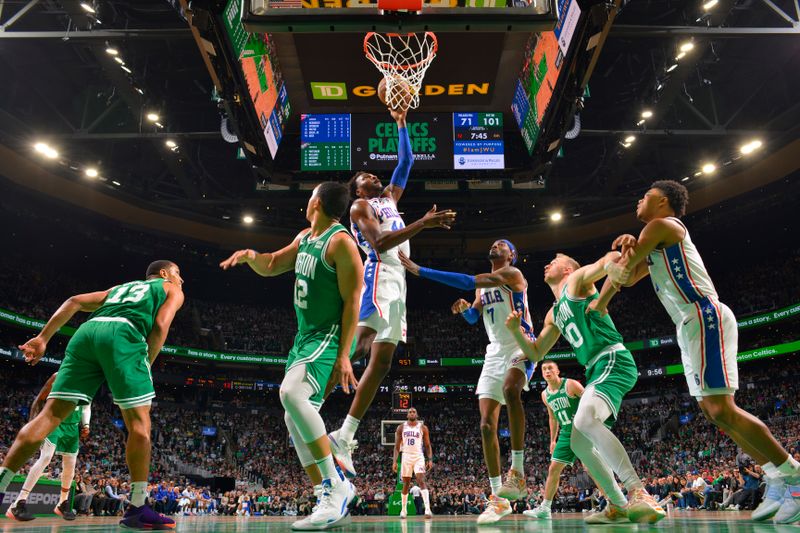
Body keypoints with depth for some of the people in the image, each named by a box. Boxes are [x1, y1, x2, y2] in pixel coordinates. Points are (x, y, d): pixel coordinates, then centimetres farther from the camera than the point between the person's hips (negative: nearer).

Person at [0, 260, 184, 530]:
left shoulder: (119, 288, 40)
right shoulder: (172, 290, 25)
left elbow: (74, 301, 25)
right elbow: (160, 325, 5)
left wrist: (42, 338, 18)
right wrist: (144, 368, 9)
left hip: (87, 331, 6)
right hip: (122, 333, -5)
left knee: (50, 414, 4)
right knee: (139, 423, -2)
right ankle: (137, 508, -2)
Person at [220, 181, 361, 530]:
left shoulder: (341, 242, -13)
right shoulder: (305, 237, 14)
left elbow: (352, 301, -17)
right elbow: (271, 266, 24)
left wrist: (344, 355, -23)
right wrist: (250, 255, 1)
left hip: (328, 337, -10)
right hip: (304, 337, 10)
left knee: (292, 393, -31)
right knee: (294, 419, 6)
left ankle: (337, 486, -20)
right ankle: (333, 503, 11)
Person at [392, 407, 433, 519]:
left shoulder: (423, 428, 2)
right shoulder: (401, 427, 4)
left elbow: (428, 445, 4)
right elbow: (397, 446, 5)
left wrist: (430, 459, -8)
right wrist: (394, 461, -3)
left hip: (419, 457, -2)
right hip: (406, 456, 2)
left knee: (421, 481, -18)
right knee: (406, 484, 8)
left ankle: (428, 509, -24)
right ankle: (403, 510, 23)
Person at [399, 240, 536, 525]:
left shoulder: (513, 273, -7)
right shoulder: (482, 286, 19)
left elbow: (469, 281, -20)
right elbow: (474, 317, 27)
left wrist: (421, 270, -23)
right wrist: (464, 308, 0)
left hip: (521, 348, -7)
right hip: (495, 353, 7)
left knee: (510, 389, -39)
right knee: (487, 425, -4)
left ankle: (517, 472, -32)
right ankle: (498, 498, 2)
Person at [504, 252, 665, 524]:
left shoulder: (577, 280, 4)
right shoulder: (554, 314, 26)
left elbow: (612, 258, -12)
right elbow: (535, 354, 28)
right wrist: (516, 330, 12)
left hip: (614, 361, -9)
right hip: (597, 369, 10)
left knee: (585, 420, -33)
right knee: (579, 443, 10)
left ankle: (639, 493, -33)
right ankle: (618, 506, 19)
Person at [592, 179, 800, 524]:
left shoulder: (662, 225, -5)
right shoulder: (658, 246, 24)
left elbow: (620, 272, -4)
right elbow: (630, 278, 22)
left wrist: (598, 305, 11)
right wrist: (630, 247, 2)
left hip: (705, 318, -10)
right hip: (692, 327, 11)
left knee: (722, 410, -15)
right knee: (712, 410, 9)